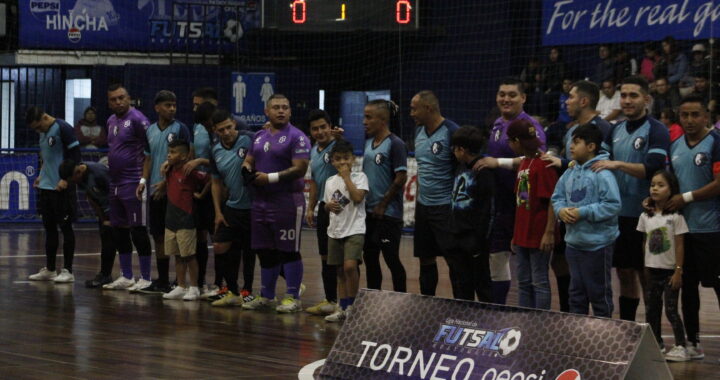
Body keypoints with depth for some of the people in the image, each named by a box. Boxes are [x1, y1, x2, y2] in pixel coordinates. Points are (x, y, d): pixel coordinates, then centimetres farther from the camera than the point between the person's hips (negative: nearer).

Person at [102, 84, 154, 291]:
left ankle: (145, 278, 0)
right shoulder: (111, 121, 15)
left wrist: (144, 178, -16)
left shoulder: (137, 119, -11)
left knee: (138, 231, -5)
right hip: (115, 184, 9)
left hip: (133, 184, -9)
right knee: (119, 231, 12)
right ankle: (126, 277, 20)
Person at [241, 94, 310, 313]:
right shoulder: (260, 137, 15)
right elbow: (249, 160, 22)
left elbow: (300, 169, -16)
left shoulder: (296, 137, -8)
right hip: (260, 202, 8)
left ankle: (293, 298, 2)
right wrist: (248, 169, -2)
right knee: (265, 251, 13)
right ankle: (266, 296, 23)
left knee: (288, 251, -4)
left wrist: (270, 178, -18)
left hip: (287, 202, -7)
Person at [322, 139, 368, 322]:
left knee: (350, 266, -22)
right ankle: (343, 308, 16)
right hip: (335, 230, 6)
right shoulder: (330, 181, 12)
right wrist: (329, 206, -2)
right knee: (340, 271, 10)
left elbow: (358, 197, -18)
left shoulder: (359, 177, -2)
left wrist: (346, 177, -11)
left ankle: (352, 304, -8)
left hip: (354, 230, -5)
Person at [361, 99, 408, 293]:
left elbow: (401, 178, -16)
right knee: (369, 258, 12)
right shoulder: (369, 142, 10)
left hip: (388, 212, -7)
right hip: (369, 211, 7)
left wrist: (383, 205, -13)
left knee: (391, 258, -1)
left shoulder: (395, 144, -12)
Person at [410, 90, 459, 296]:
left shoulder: (451, 132, -14)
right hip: (423, 205, 8)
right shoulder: (419, 131, 10)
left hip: (445, 207, -8)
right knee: (426, 258, 14)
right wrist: (419, 194, 17)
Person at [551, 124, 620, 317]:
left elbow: (613, 205, -21)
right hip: (573, 241, 7)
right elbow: (557, 197, 16)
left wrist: (583, 213, -21)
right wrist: (561, 210, -6)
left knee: (599, 293, 3)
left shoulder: (602, 173, -16)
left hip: (597, 244, -7)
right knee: (576, 293, 16)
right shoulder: (570, 172, 8)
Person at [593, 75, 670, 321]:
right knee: (624, 273, 11)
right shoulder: (616, 130, 13)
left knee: (646, 276, -1)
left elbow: (653, 169, -19)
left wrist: (618, 164, -26)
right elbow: (602, 158, 18)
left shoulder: (656, 130, -8)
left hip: (643, 215, -6)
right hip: (618, 213, 6)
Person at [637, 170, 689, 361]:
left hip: (670, 271, -5)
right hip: (652, 270, 5)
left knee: (671, 309, -6)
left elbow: (679, 245, -9)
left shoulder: (675, 216, -8)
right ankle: (657, 345, 18)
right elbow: (645, 243, 12)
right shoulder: (646, 216, 6)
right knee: (651, 309, 8)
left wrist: (678, 271, -12)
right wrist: (645, 269, 10)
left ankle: (680, 347, 1)